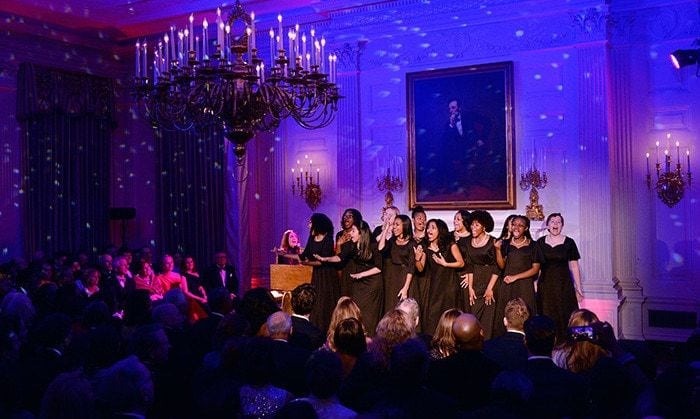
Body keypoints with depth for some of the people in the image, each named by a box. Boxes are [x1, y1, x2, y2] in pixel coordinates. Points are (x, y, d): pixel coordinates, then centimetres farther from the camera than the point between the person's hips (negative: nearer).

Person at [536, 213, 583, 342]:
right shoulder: (540, 242, 6)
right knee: (546, 318, 1)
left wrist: (578, 288, 0)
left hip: (564, 285, -1)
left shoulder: (569, 243, 2)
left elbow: (574, 266, 3)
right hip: (545, 285, 1)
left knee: (564, 317, -5)